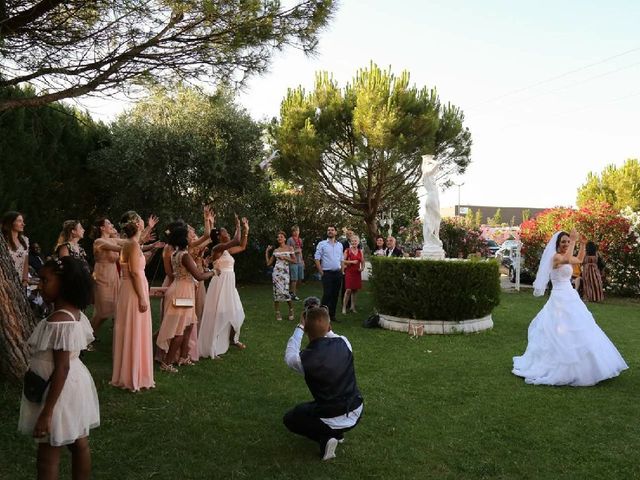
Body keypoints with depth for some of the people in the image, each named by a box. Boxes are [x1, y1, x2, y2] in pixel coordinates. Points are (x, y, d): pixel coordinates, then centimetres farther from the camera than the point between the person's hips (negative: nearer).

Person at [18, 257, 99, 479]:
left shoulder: (58, 321, -26)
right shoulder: (76, 313, 3)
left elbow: (61, 369, -26)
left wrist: (47, 412, -22)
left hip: (61, 390, -9)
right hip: (76, 383, 9)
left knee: (47, 457, 5)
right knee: (80, 444, 19)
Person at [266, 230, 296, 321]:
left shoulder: (290, 248, 5)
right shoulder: (276, 250, 12)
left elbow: (294, 261, 2)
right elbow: (268, 263, 11)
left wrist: (285, 258, -8)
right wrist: (267, 251, 10)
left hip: (285, 272, -3)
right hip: (276, 272, 3)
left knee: (285, 292, -11)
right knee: (277, 292, -1)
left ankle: (291, 310, 13)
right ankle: (277, 313, 8)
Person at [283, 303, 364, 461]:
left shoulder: (305, 359, -22)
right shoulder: (344, 342, -13)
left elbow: (289, 356, 4)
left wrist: (300, 327, 7)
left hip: (332, 420, -4)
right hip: (356, 413, 5)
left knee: (289, 419, 21)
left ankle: (325, 438, 2)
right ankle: (338, 432, 23)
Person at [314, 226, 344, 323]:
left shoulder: (340, 245, 13)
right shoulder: (322, 244, -2)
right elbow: (317, 259, -5)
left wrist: (341, 271, 9)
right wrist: (321, 273, -9)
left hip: (338, 273, 5)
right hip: (327, 273, -5)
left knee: (335, 295, 8)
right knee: (327, 295, -10)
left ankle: (332, 315, 17)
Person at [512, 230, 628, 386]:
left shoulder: (564, 257, 13)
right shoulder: (556, 257, -15)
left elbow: (579, 260, 29)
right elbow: (567, 259, -37)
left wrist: (583, 244, 17)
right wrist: (573, 240, -29)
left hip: (569, 298, 10)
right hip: (560, 299, -10)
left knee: (573, 333, 12)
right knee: (562, 334, -8)